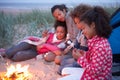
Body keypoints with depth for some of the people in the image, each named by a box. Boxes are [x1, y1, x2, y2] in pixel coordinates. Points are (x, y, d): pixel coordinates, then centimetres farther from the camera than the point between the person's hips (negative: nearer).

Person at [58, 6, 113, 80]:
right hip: (90, 72, 10)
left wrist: (80, 58, -19)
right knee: (65, 71, 20)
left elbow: (94, 71, -26)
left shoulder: (100, 47, -30)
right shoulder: (97, 40, 0)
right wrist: (85, 54, 0)